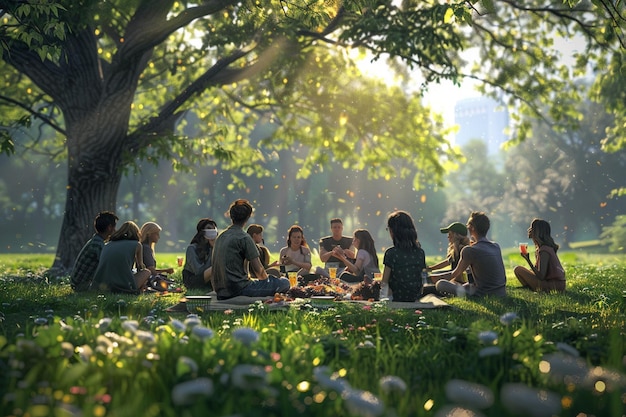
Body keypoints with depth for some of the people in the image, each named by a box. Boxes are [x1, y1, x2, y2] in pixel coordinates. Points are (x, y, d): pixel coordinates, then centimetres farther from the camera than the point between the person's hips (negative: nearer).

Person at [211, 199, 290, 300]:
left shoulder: (220, 237, 14)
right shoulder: (244, 238, -10)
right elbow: (258, 270, -10)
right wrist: (266, 280, 11)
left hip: (220, 291, 8)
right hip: (238, 289, -8)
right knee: (284, 282, -5)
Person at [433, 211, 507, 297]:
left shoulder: (469, 250, -13)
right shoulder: (496, 247, 7)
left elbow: (455, 274, 0)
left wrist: (430, 277, 15)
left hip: (484, 295, -7)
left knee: (440, 284, -5)